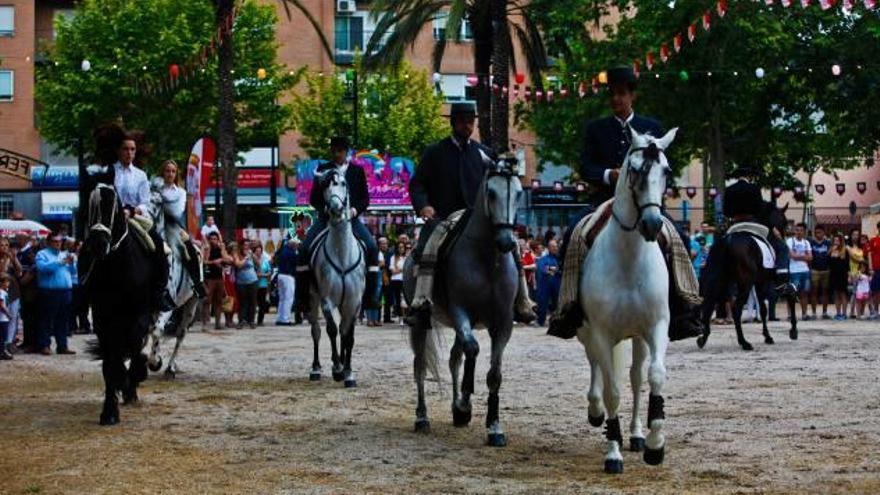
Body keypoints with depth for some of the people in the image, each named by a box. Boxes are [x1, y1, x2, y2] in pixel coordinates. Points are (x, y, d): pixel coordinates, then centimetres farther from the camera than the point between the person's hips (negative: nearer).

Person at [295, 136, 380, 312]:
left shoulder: (357, 171, 12)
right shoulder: (323, 170, 11)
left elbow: (365, 198, 9)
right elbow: (314, 198, 8)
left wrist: (355, 210, -12)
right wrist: (325, 208, -12)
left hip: (351, 217, 0)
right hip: (326, 217, 0)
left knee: (371, 247, -23)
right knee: (305, 248, -21)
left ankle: (370, 295, -18)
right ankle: (302, 296, -14)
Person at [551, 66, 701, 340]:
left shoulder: (652, 128, 12)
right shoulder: (595, 128, 12)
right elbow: (585, 167, 2)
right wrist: (609, 175, -18)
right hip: (604, 201, 0)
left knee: (679, 239, -24)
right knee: (572, 236, -26)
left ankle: (682, 310, -18)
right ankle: (571, 308, -21)